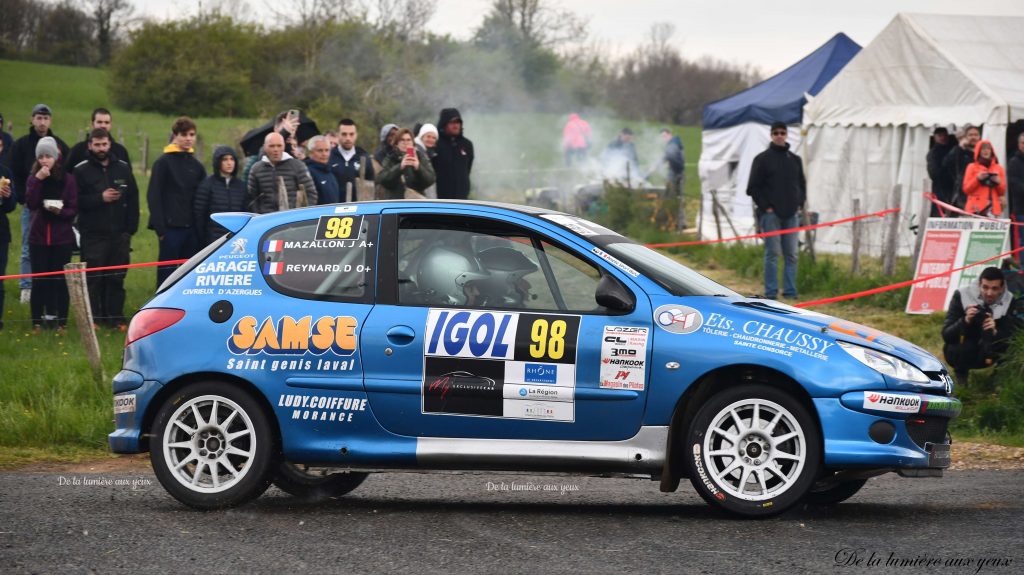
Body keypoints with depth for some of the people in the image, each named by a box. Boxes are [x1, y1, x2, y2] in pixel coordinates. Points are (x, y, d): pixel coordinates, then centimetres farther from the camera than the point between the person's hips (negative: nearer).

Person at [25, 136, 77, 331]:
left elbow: (73, 210, -2)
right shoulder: (33, 179, 2)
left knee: (60, 279, 2)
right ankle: (37, 320, 9)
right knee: (39, 280, 2)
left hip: (62, 238, -1)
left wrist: (60, 211, -22)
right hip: (38, 236, 1)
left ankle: (60, 319, 10)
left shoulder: (67, 180, -2)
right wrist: (38, 181, -22)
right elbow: (31, 204, -14)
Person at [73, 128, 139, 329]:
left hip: (119, 234, 3)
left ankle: (116, 317, 11)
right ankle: (93, 318, 4)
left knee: (117, 278, 6)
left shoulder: (123, 168, 9)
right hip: (93, 235, -3)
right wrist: (100, 198, -17)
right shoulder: (82, 170, -1)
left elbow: (133, 199, 10)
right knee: (94, 278, -2)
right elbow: (76, 200, -7)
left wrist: (131, 228, 3)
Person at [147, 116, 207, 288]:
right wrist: (160, 228, -12)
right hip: (171, 228, -5)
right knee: (167, 273, -3)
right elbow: (153, 196, -5)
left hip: (192, 228, 5)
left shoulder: (196, 166, 14)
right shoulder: (163, 163, -1)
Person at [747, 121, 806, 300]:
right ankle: (771, 292, -1)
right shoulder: (762, 159, 0)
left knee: (791, 254, 4)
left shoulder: (795, 160, 14)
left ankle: (790, 291, 8)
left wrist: (799, 203, 6)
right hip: (771, 214, -4)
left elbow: (802, 184, 22)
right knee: (772, 253, -5)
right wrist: (765, 206, -9)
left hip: (791, 214, 4)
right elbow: (753, 187, -2)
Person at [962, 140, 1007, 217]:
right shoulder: (972, 167, 8)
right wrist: (977, 179, -9)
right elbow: (966, 189, 3)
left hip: (993, 208, 2)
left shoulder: (998, 168, 14)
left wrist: (998, 182, -5)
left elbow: (1002, 191, 15)